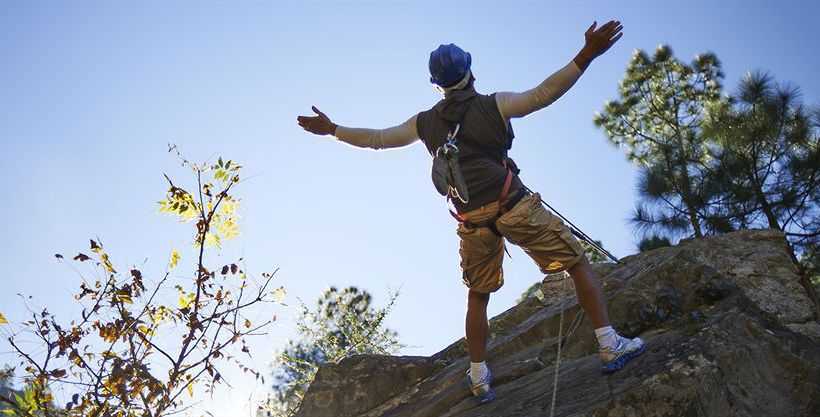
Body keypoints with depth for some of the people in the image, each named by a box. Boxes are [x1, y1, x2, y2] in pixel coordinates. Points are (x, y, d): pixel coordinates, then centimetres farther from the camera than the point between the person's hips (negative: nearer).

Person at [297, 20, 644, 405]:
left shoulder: (425, 122, 10)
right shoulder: (493, 105, 0)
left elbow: (377, 138, 16)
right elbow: (541, 95, -13)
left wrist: (332, 129, 29)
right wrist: (584, 57, -15)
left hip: (472, 221, 4)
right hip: (514, 206, -3)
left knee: (477, 296, 18)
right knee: (578, 264, 6)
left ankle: (479, 380, 20)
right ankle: (610, 346, -2)